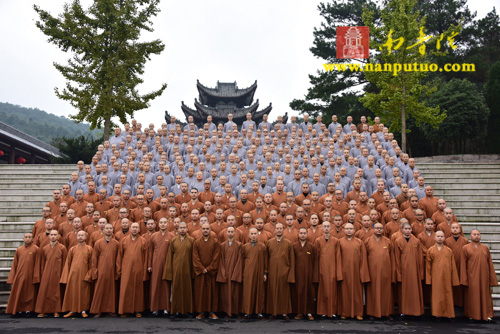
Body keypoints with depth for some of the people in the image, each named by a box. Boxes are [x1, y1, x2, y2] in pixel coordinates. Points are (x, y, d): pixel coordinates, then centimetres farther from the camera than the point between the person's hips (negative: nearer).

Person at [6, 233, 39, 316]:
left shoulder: (35, 249, -3)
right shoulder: (19, 250, 8)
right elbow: (14, 264, 11)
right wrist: (12, 277, 6)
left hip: (30, 275, -3)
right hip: (19, 275, 3)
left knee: (29, 292, 4)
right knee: (18, 292, 7)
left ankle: (28, 308, 16)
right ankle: (18, 309, 19)